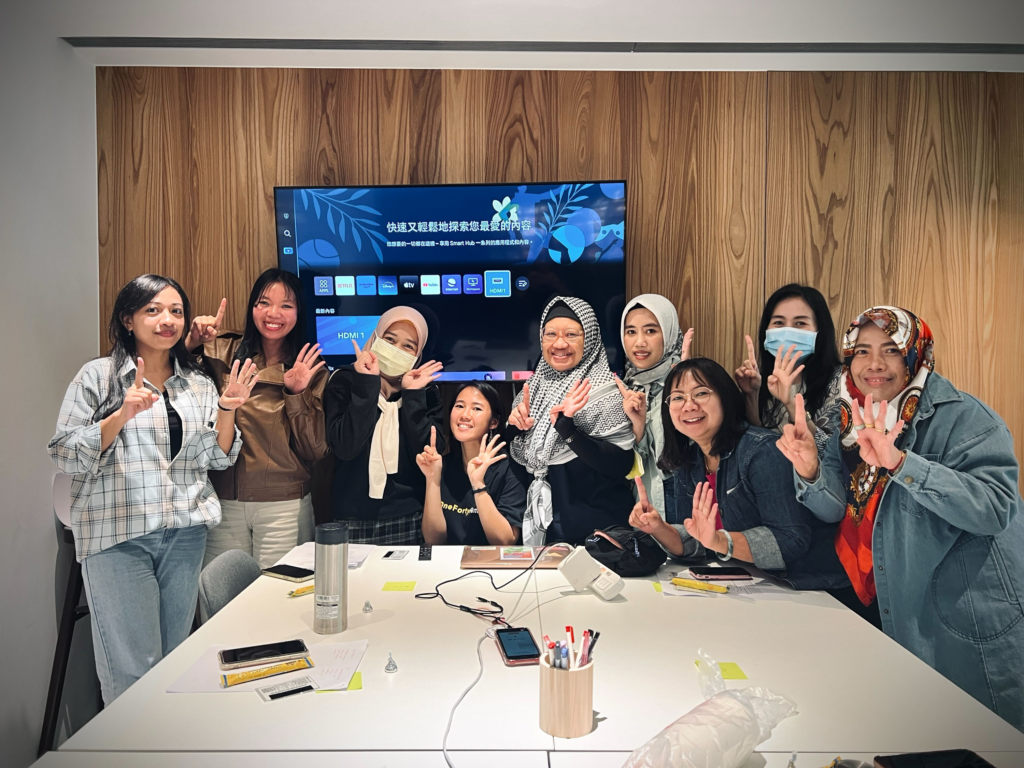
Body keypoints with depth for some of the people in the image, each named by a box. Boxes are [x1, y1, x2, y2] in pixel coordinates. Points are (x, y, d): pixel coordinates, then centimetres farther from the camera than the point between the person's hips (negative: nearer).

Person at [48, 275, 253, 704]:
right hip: (118, 534, -4)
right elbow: (65, 456, -5)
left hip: (185, 533, 4)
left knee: (175, 657, 12)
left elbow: (218, 458, 12)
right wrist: (122, 415, -19)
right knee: (132, 666, -2)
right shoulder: (98, 376, 0)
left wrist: (226, 410, -5)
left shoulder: (198, 383, 11)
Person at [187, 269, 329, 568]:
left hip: (284, 508, -1)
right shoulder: (221, 354, 0)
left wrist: (297, 392, -13)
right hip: (224, 503, 1)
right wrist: (190, 344, -17)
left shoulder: (311, 371, 1)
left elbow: (316, 449, -5)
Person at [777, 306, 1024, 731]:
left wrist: (899, 462, -39)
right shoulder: (853, 422, 3)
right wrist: (809, 471, -25)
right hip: (893, 617, 6)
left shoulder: (962, 417, -17)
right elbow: (835, 508, -5)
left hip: (969, 627, -6)